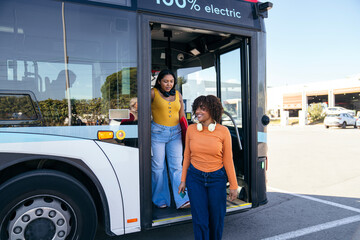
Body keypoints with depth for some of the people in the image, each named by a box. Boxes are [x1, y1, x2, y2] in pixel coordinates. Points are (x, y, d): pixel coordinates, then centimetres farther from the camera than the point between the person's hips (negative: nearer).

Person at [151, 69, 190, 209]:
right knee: (158, 167, 4)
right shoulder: (153, 93, -1)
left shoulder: (178, 95, 11)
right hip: (157, 132, -3)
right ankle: (160, 200, 18)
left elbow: (182, 117, 15)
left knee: (176, 166, 0)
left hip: (175, 133, 3)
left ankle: (182, 200, 3)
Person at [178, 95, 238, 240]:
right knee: (200, 220, 5)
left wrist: (233, 185, -1)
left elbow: (228, 159, -4)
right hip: (195, 177, 1)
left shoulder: (223, 131, -8)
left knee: (216, 217, 13)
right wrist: (183, 180, 7)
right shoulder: (191, 129, -3)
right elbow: (187, 156, 5)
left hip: (217, 178, -1)